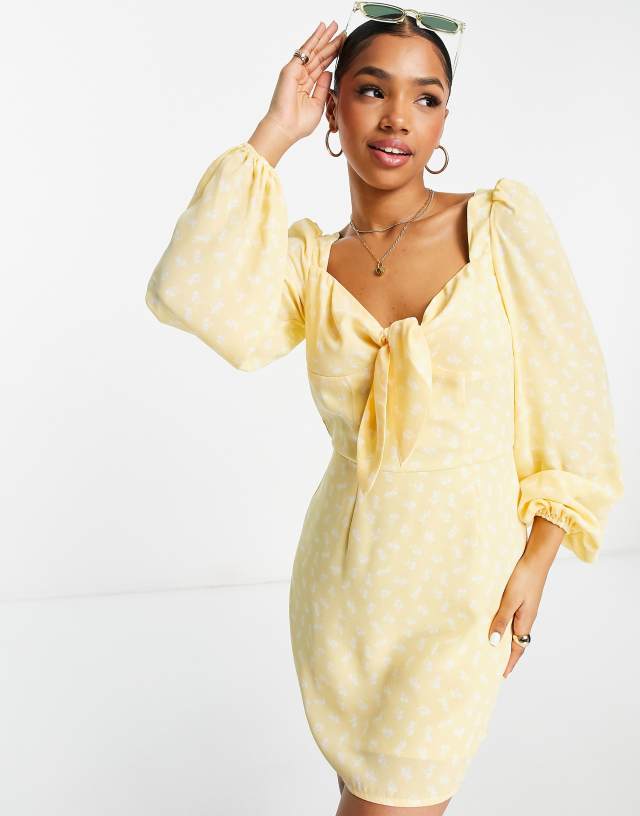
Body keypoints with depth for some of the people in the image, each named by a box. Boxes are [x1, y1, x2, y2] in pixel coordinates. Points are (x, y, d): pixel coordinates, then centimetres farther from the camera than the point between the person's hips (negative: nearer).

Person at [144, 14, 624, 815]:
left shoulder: (503, 219, -7)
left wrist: (533, 565, -9)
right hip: (344, 570, 3)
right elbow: (192, 297, -21)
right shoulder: (309, 259, -1)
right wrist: (273, 134, -13)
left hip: (463, 577, -2)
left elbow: (570, 392, -5)